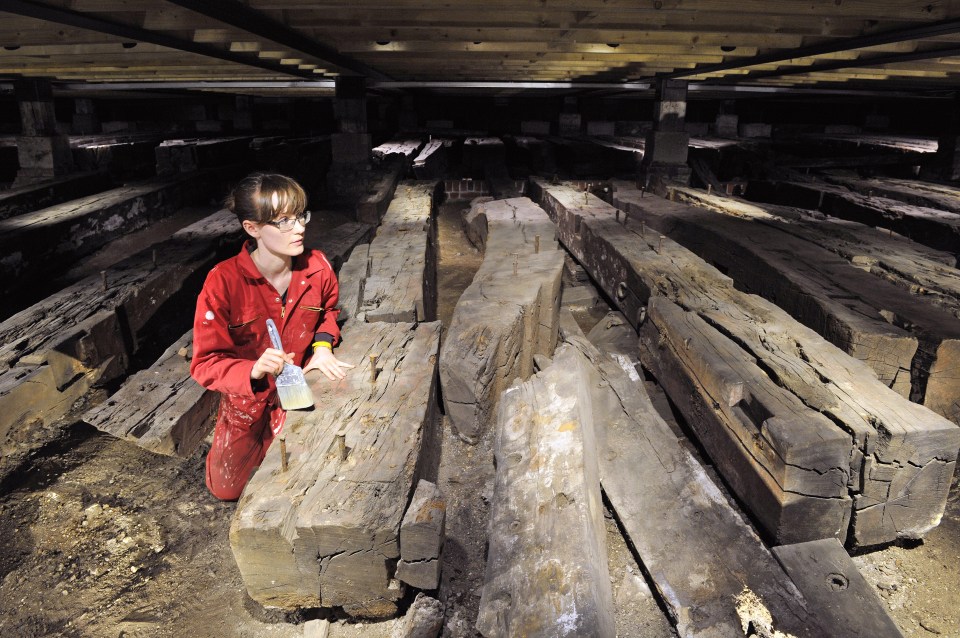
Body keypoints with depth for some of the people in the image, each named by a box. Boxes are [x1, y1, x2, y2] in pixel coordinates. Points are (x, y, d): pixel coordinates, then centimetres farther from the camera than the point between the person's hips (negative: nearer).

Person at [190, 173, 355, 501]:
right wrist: (253, 370, -40)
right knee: (226, 489, 14)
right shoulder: (223, 281, -27)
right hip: (248, 397, -1)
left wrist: (322, 344, -13)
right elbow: (206, 363, -21)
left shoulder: (317, 267, -17)